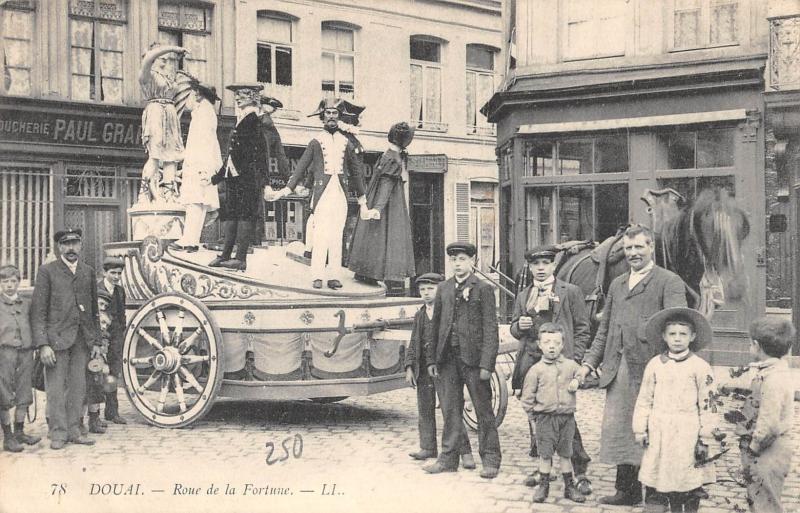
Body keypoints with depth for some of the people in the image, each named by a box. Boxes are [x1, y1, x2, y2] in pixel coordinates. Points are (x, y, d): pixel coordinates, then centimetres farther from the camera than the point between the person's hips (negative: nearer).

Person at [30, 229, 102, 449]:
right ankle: (58, 433, 6)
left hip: (82, 340, 4)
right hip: (56, 338, -4)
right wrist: (43, 344, -11)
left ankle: (73, 431, 16)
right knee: (56, 388, -3)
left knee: (78, 387, 7)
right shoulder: (47, 271, 1)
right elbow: (38, 311, -4)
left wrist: (96, 341, 11)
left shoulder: (88, 272, 14)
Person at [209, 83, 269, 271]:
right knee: (230, 213, 8)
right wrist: (215, 178, 24)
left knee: (245, 214, -8)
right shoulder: (241, 120, 19)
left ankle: (241, 258, -7)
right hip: (234, 176, 9)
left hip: (248, 177, -9)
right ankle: (226, 255, 13)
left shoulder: (255, 119, -8)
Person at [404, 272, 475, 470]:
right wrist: (409, 367, 7)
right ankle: (428, 447, 22)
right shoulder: (419, 316, 14)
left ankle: (465, 451, -2)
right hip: (424, 369, 6)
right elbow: (413, 343, 16)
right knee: (425, 410, 11)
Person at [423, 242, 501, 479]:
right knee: (450, 410, 9)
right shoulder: (443, 288, 12)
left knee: (483, 410, 3)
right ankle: (448, 458, 18)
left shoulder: (483, 289, -2)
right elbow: (435, 325, 15)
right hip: (448, 359, 4)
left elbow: (490, 328, -6)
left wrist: (487, 363, -13)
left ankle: (490, 459, 12)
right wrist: (431, 358, 10)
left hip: (473, 358, -4)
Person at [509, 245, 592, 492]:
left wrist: (574, 360, -7)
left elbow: (582, 328, 2)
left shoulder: (570, 292, 4)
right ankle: (542, 465, 20)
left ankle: (579, 471, 0)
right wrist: (519, 326, -4)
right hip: (531, 364, 5)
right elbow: (514, 329, 21)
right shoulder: (522, 296, 17)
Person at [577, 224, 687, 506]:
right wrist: (590, 362, 12)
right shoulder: (617, 284, 20)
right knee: (617, 430, 8)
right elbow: (604, 329, 22)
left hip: (650, 369, -6)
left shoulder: (669, 282, -1)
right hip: (618, 371, 6)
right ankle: (627, 490, 21)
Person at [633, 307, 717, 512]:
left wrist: (705, 439, -4)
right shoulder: (655, 365, 6)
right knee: (655, 482, 3)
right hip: (659, 434, 3)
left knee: (689, 483, 2)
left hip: (687, 434, -2)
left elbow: (707, 404, -2)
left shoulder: (700, 367, -3)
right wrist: (641, 430, 7)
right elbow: (644, 399, 10)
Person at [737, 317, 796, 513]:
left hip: (768, 454, -10)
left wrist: (753, 449, -16)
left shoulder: (772, 379, -24)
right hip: (774, 452, 10)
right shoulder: (779, 370, 7)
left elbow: (769, 425, -27)